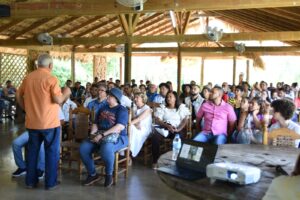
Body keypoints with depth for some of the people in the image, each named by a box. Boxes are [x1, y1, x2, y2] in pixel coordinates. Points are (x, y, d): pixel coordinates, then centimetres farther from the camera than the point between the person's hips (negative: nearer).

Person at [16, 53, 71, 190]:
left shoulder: (28, 78, 5)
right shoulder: (51, 79, -13)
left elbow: (19, 96, 12)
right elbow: (58, 100, -16)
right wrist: (66, 93, 2)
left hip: (32, 122, 5)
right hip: (49, 122, -5)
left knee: (32, 151, 15)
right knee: (52, 152, 6)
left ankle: (30, 181, 23)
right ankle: (50, 182, 11)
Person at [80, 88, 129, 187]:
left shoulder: (122, 110, -4)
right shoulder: (103, 108, 18)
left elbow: (120, 127, -18)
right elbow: (96, 123, 17)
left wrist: (102, 135, -24)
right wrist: (93, 134, -6)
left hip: (117, 137, -6)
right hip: (100, 136, 7)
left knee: (106, 149, -39)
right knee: (83, 148, -17)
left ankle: (109, 174, -12)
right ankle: (92, 174, 0)